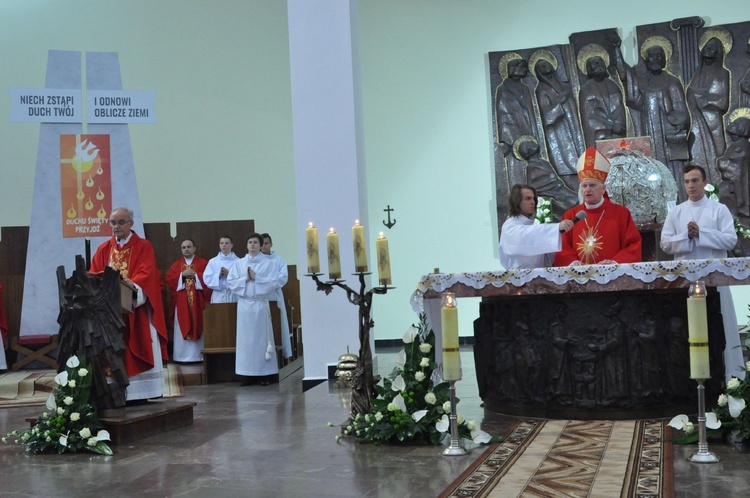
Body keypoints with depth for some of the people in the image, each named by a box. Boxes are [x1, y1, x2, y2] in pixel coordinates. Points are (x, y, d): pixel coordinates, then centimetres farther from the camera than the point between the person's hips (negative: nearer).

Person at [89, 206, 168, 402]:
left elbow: (147, 274, -11)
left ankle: (138, 392, 0)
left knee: (136, 350, -3)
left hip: (135, 307, -3)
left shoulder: (144, 247, 2)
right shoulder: (103, 249, 14)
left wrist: (132, 285, -31)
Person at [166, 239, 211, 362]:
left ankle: (199, 355, 2)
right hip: (182, 302, 2)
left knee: (199, 327, -2)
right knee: (182, 328, -1)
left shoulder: (203, 263, 7)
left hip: (198, 301, -2)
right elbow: (169, 278, 1)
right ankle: (183, 356, 2)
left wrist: (195, 275, -13)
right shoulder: (176, 265, 13)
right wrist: (182, 275, -11)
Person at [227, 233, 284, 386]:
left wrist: (256, 277, -12)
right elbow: (230, 281, 4)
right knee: (245, 338, 2)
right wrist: (245, 279, -9)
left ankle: (264, 374, 4)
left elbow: (275, 281, -6)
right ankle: (248, 374, 6)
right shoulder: (239, 263, 11)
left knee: (261, 337, -1)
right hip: (244, 303, 2)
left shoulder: (268, 262, 4)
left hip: (261, 303, -2)